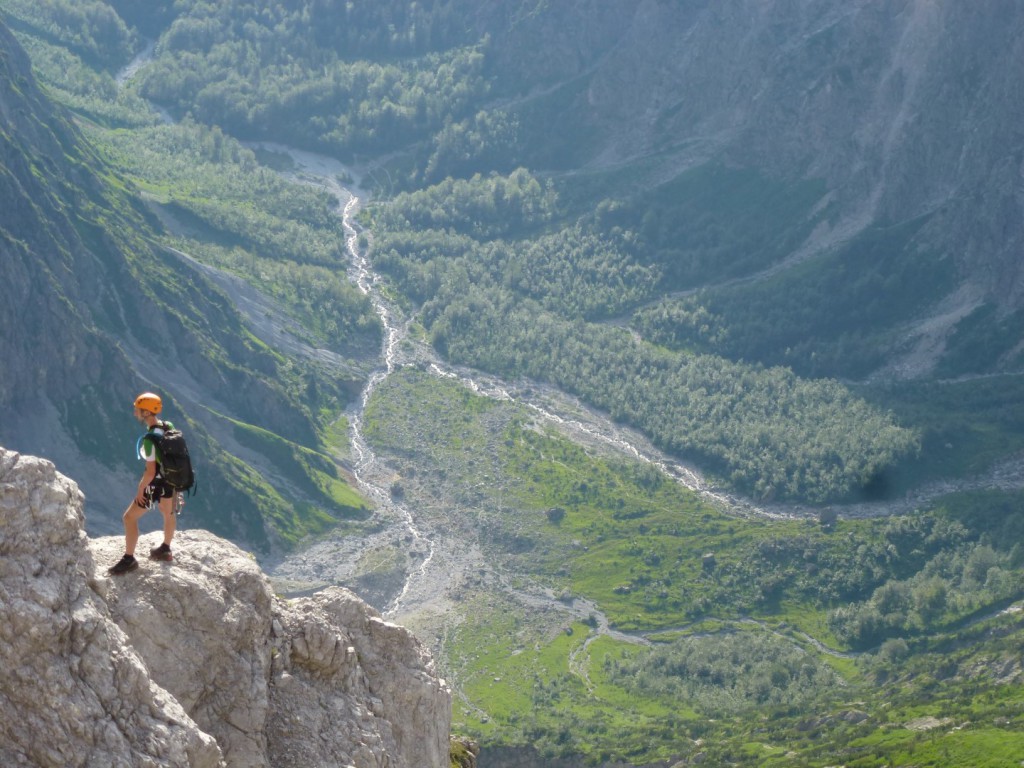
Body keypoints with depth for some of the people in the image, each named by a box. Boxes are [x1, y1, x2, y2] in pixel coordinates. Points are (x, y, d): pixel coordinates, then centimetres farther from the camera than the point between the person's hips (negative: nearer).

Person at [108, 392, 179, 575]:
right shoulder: (169, 427, -6)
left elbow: (150, 471, -28)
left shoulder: (149, 439, -30)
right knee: (168, 513, 27)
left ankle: (129, 560, 9)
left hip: (157, 484, -8)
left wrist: (140, 490, -14)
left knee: (130, 517, 3)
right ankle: (165, 550, 47)